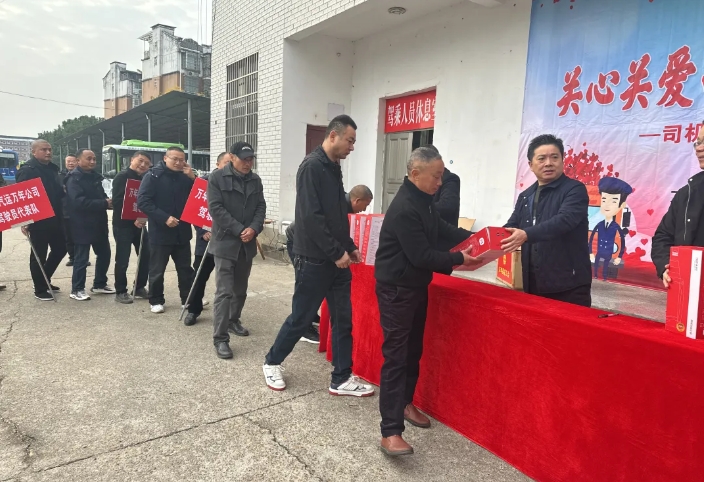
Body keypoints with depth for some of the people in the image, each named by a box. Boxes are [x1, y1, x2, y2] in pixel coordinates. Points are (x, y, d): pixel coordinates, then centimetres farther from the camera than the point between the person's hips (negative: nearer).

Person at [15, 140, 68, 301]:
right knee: (39, 255, 1)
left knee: (60, 249, 14)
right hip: (38, 221, -8)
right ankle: (39, 290, 12)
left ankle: (45, 280, 31)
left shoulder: (52, 169, 14)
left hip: (54, 219, 8)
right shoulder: (27, 170, -10)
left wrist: (61, 215, 12)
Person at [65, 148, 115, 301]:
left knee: (104, 254, 14)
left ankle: (99, 284, 29)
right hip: (82, 225, -8)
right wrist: (104, 203, -22)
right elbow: (79, 202, -23)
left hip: (99, 224, 8)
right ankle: (77, 289, 12)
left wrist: (108, 202, -4)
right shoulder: (74, 178, -12)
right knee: (81, 258, 0)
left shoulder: (95, 177, 14)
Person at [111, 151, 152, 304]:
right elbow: (118, 202, -16)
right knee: (123, 260, -2)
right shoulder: (122, 177, -8)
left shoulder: (144, 179, 14)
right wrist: (132, 219, -20)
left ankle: (139, 287, 21)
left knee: (146, 256, 7)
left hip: (139, 223, 7)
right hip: (123, 224, -7)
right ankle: (120, 292, 10)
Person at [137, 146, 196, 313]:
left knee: (186, 269, 12)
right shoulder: (153, 176, -6)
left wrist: (193, 179, -9)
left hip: (182, 232, 4)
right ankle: (156, 301, 22)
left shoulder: (186, 177, 7)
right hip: (160, 232, -4)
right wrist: (165, 218, -22)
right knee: (157, 270, 7)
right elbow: (143, 201, -14)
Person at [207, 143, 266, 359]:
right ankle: (220, 338, -3)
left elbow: (261, 207, 6)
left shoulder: (255, 180, 10)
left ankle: (234, 319, 40)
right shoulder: (217, 177, -6)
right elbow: (215, 208, -13)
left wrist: (254, 228, -13)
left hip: (248, 243, 6)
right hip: (225, 242, -5)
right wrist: (239, 230, -17)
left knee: (241, 288, 18)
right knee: (224, 291, -8)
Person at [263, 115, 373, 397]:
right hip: (314, 260, -8)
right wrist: (337, 252, -20)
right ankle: (272, 363, 29)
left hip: (336, 260, 8)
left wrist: (349, 247, 13)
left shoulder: (334, 168, 13)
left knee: (343, 319, 9)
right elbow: (311, 217, -23)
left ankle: (342, 380, 20)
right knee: (301, 319, 6)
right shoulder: (312, 166, -15)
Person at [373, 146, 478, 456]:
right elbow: (422, 256, -26)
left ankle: (405, 403, 36)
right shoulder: (404, 209, -25)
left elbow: (442, 229, 16)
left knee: (413, 351, 18)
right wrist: (459, 259, -19)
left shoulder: (425, 199, 6)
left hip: (416, 286, 10)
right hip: (396, 290, -9)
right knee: (396, 356, -7)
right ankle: (390, 432, -2)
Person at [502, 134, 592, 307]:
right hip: (534, 284, 6)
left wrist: (527, 235, -36)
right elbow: (510, 227, 13)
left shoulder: (575, 190, -5)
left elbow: (564, 220, -22)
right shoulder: (525, 196, 15)